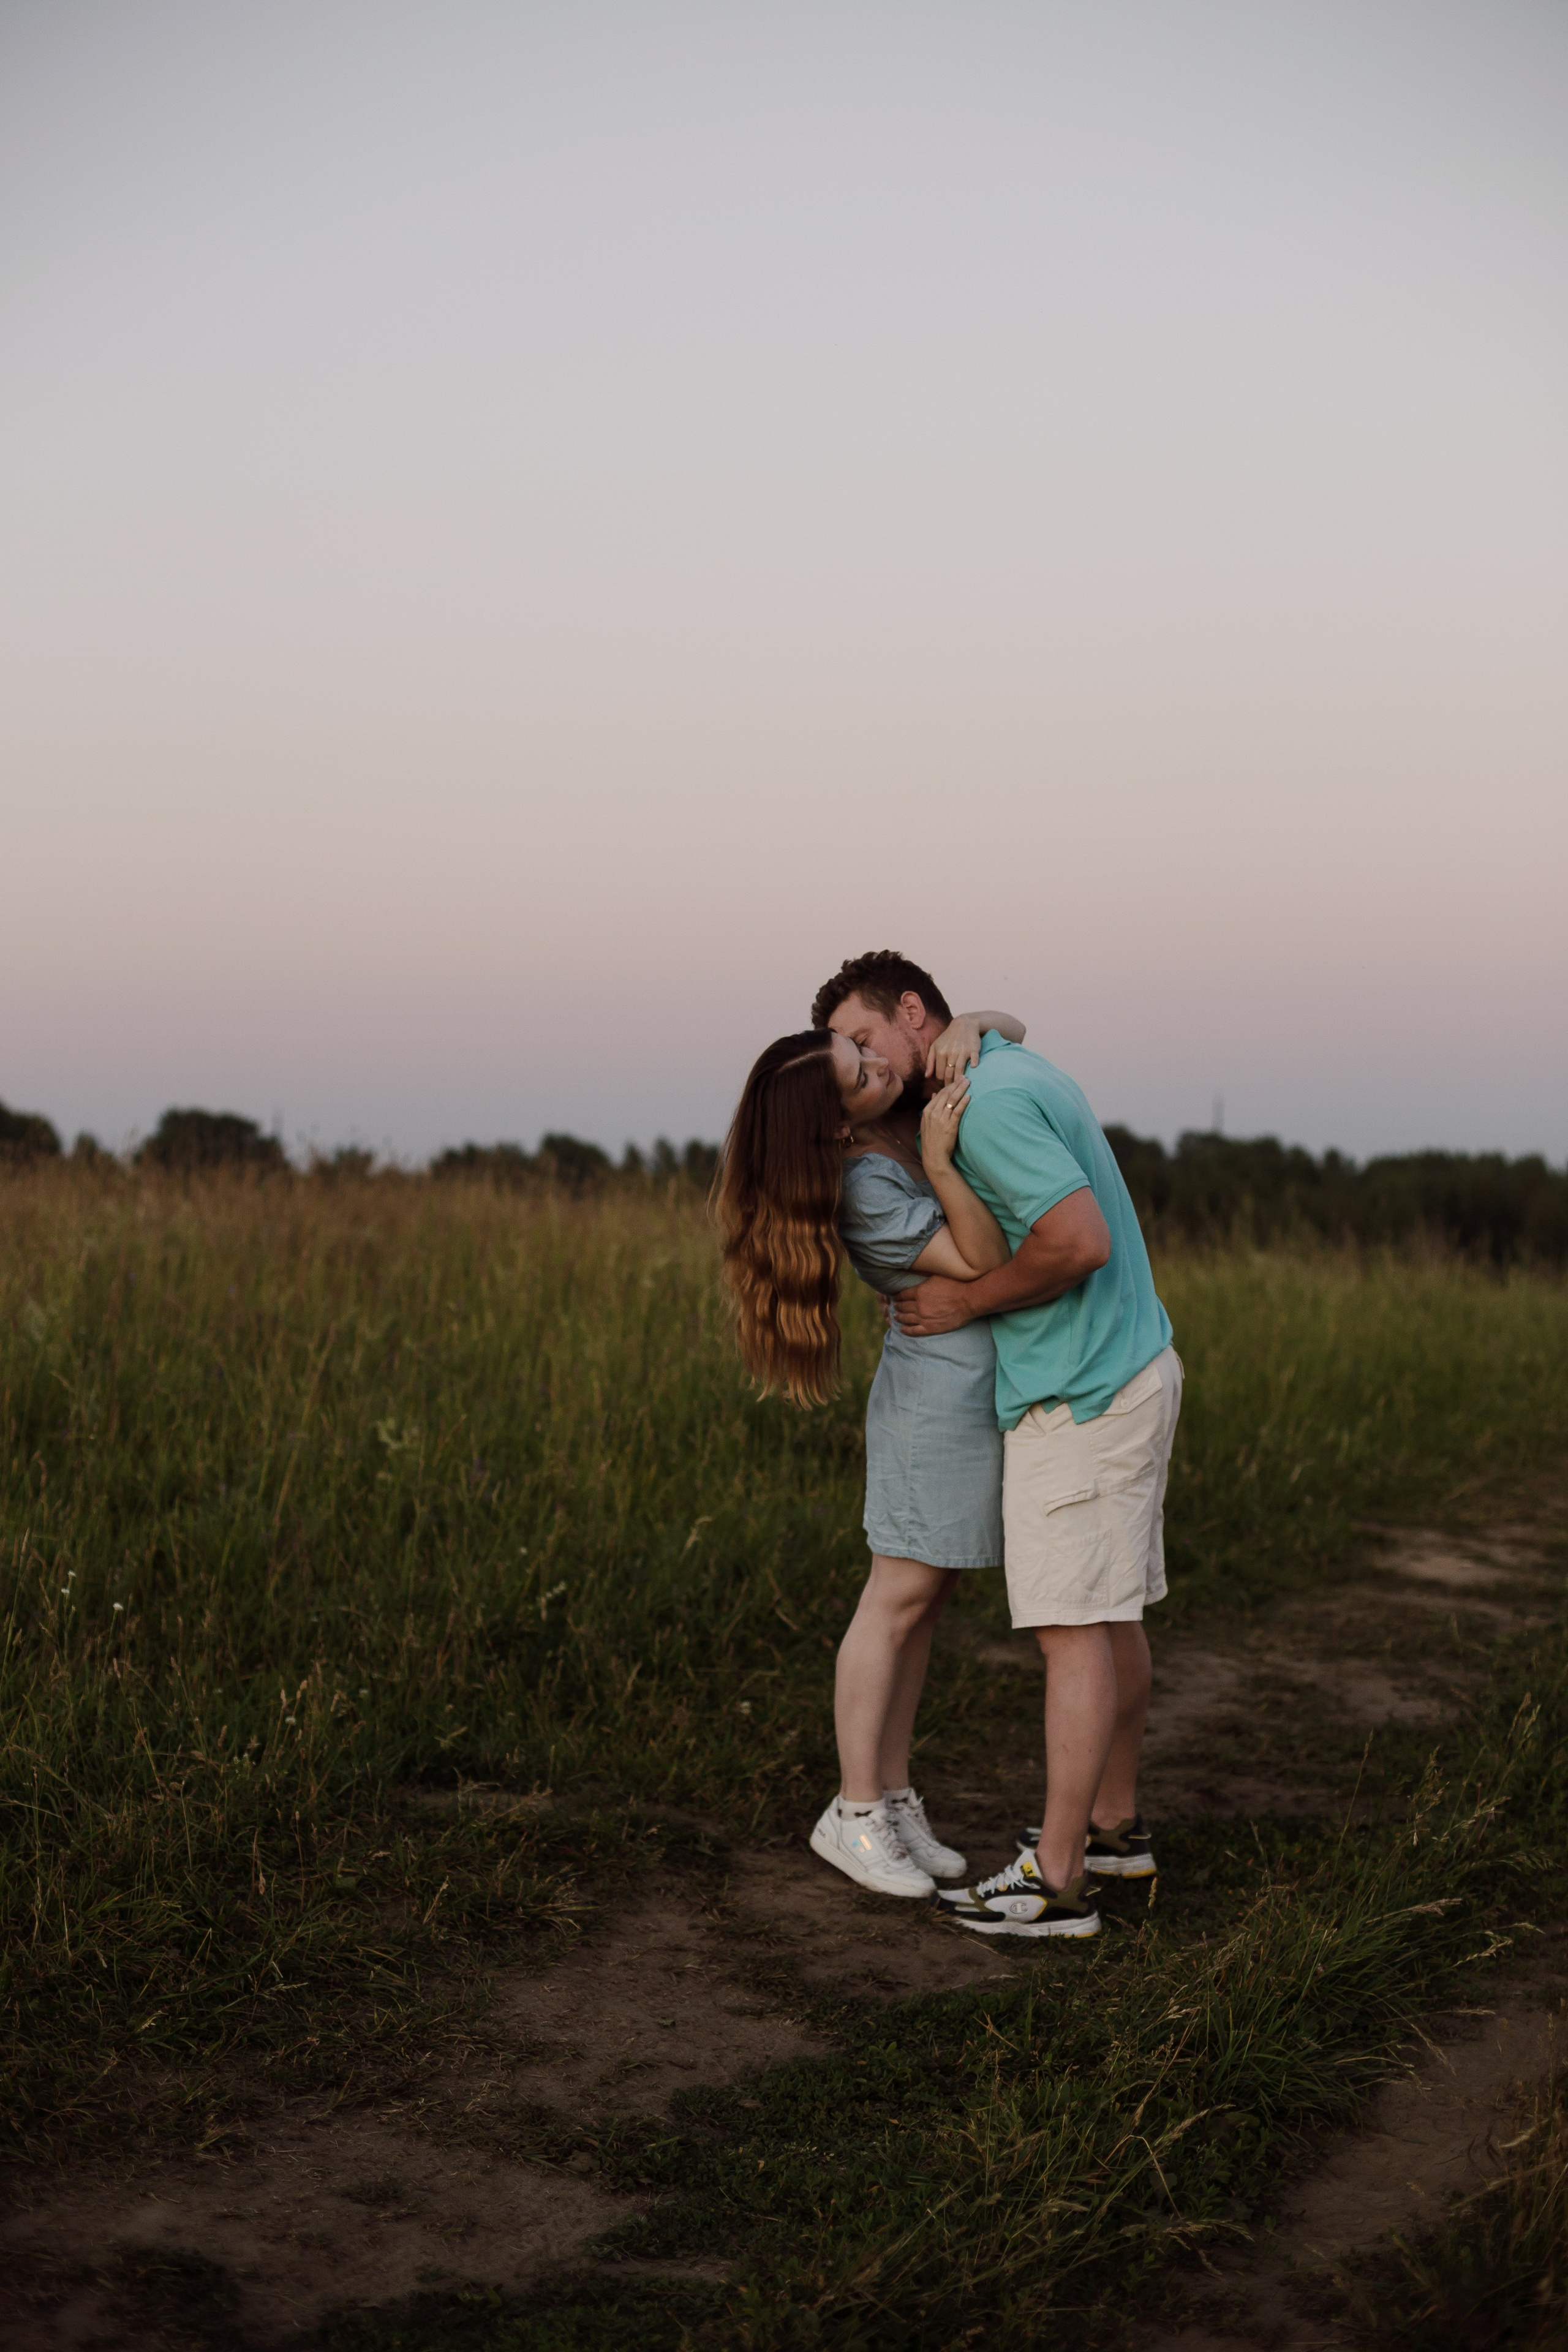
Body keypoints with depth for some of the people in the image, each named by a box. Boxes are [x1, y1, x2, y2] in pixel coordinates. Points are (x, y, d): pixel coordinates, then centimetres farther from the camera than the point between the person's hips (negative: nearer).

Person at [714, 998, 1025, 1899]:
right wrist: (938, 1161, -32)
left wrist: (967, 1026, -13)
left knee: (926, 1599, 10)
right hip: (943, 1386, -8)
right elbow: (985, 1261, -22)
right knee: (902, 1599, -3)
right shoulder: (866, 1192, -21)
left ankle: (895, 1801, 16)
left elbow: (1011, 1027, 9)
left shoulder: (909, 1103, 1)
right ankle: (855, 1815, 4)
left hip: (983, 1389, 8)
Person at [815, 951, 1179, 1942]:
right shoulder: (1019, 1071, 13)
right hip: (1133, 1370, 10)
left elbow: (1080, 1239, -27)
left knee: (1075, 1626, -7)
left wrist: (966, 1303, -14)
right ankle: (1115, 1824, 28)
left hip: (1079, 1395, -10)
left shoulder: (991, 1104, -19)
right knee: (1111, 1615, 17)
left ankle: (1058, 1879, -4)